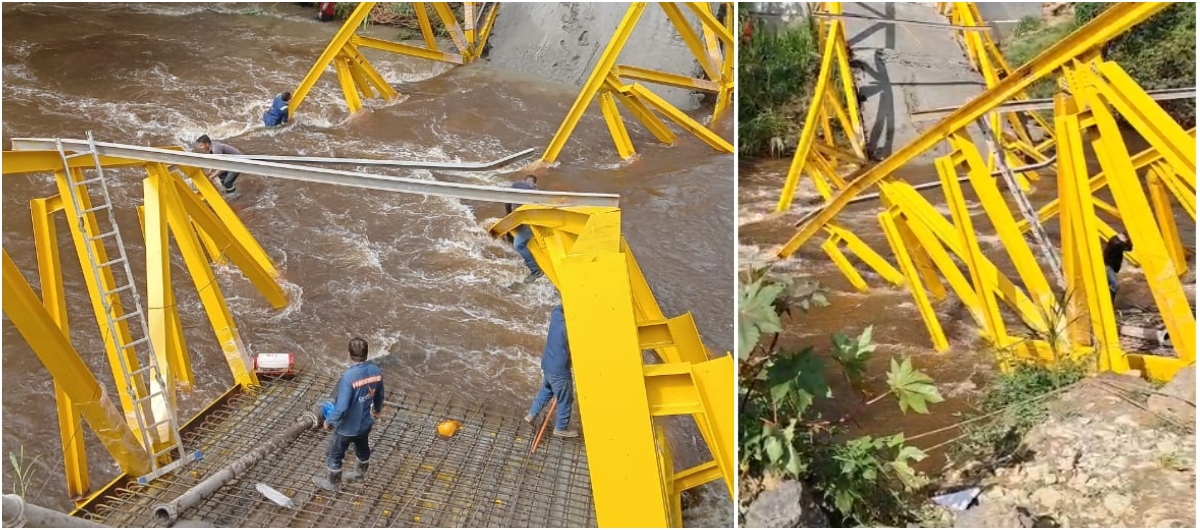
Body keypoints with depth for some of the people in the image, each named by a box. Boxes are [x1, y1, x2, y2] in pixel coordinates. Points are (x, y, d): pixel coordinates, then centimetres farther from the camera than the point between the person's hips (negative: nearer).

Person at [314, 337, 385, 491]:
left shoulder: (349, 376, -34)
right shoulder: (376, 371, -14)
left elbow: (341, 407, -32)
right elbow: (379, 395, 4)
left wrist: (329, 421, -13)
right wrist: (377, 409, 24)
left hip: (347, 427, -6)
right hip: (365, 423, 6)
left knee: (334, 454, 20)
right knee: (362, 449, 32)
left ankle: (331, 482, 40)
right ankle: (360, 473, 55)